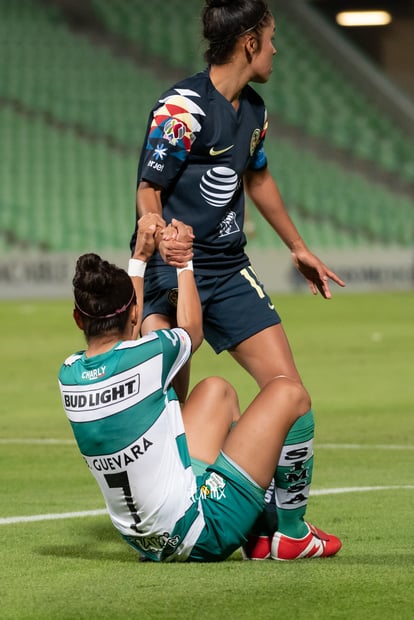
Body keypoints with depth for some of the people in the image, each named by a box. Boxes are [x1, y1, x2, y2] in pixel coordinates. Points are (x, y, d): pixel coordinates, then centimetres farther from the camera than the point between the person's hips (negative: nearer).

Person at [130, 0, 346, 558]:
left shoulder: (253, 110, 12)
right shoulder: (182, 108, -14)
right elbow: (149, 188, -13)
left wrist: (299, 248, 35)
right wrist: (162, 239, -32)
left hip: (230, 271, 7)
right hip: (173, 267, -7)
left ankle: (287, 527, 5)